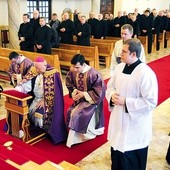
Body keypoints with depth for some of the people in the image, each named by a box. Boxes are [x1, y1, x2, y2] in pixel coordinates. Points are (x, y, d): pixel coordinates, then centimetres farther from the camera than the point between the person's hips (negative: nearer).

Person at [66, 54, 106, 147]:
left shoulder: (93, 74, -27)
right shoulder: (72, 72, -11)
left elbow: (99, 91, -20)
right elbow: (69, 83, 6)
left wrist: (84, 94, -24)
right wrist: (74, 91, -15)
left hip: (91, 100, -6)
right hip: (80, 98, 6)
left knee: (76, 113, -19)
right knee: (71, 112, -14)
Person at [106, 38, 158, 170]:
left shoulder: (146, 73, -22)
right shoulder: (120, 67, 0)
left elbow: (151, 102, -22)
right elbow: (110, 86, 12)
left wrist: (125, 102, -23)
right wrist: (112, 95, -11)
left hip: (135, 125, -7)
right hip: (118, 119, 7)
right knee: (117, 152, 22)